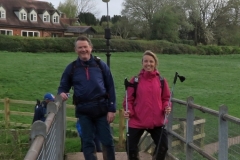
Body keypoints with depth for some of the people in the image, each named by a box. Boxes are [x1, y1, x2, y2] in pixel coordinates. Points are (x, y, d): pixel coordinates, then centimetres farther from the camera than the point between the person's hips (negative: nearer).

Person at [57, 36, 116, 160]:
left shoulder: (100, 65, 2)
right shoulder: (71, 68, 3)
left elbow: (110, 88, 2)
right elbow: (63, 87, 12)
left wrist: (112, 109, -3)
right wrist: (62, 93, -12)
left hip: (101, 108, -1)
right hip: (83, 111, 1)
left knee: (107, 141, 6)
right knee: (87, 142, 7)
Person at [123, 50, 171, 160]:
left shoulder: (161, 80, 3)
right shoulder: (135, 80, -3)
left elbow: (165, 98, 9)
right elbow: (129, 99, -1)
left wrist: (167, 107, -11)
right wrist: (128, 111, -19)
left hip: (157, 121, 2)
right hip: (137, 121, -1)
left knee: (163, 146, 2)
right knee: (131, 147, 1)